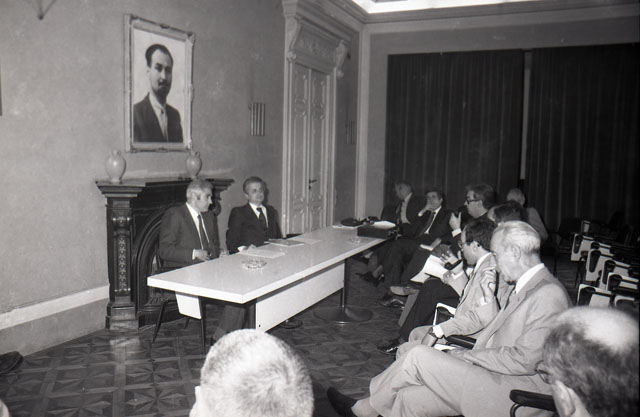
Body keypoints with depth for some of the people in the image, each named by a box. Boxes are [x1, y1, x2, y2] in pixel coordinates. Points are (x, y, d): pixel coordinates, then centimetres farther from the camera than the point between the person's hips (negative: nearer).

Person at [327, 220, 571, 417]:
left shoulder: (548, 294, -17)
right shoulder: (523, 286, 14)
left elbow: (524, 361, -22)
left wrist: (469, 355, -14)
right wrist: (488, 296, 8)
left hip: (516, 391, -9)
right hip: (499, 376, 9)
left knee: (419, 356, -9)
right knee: (409, 397, -2)